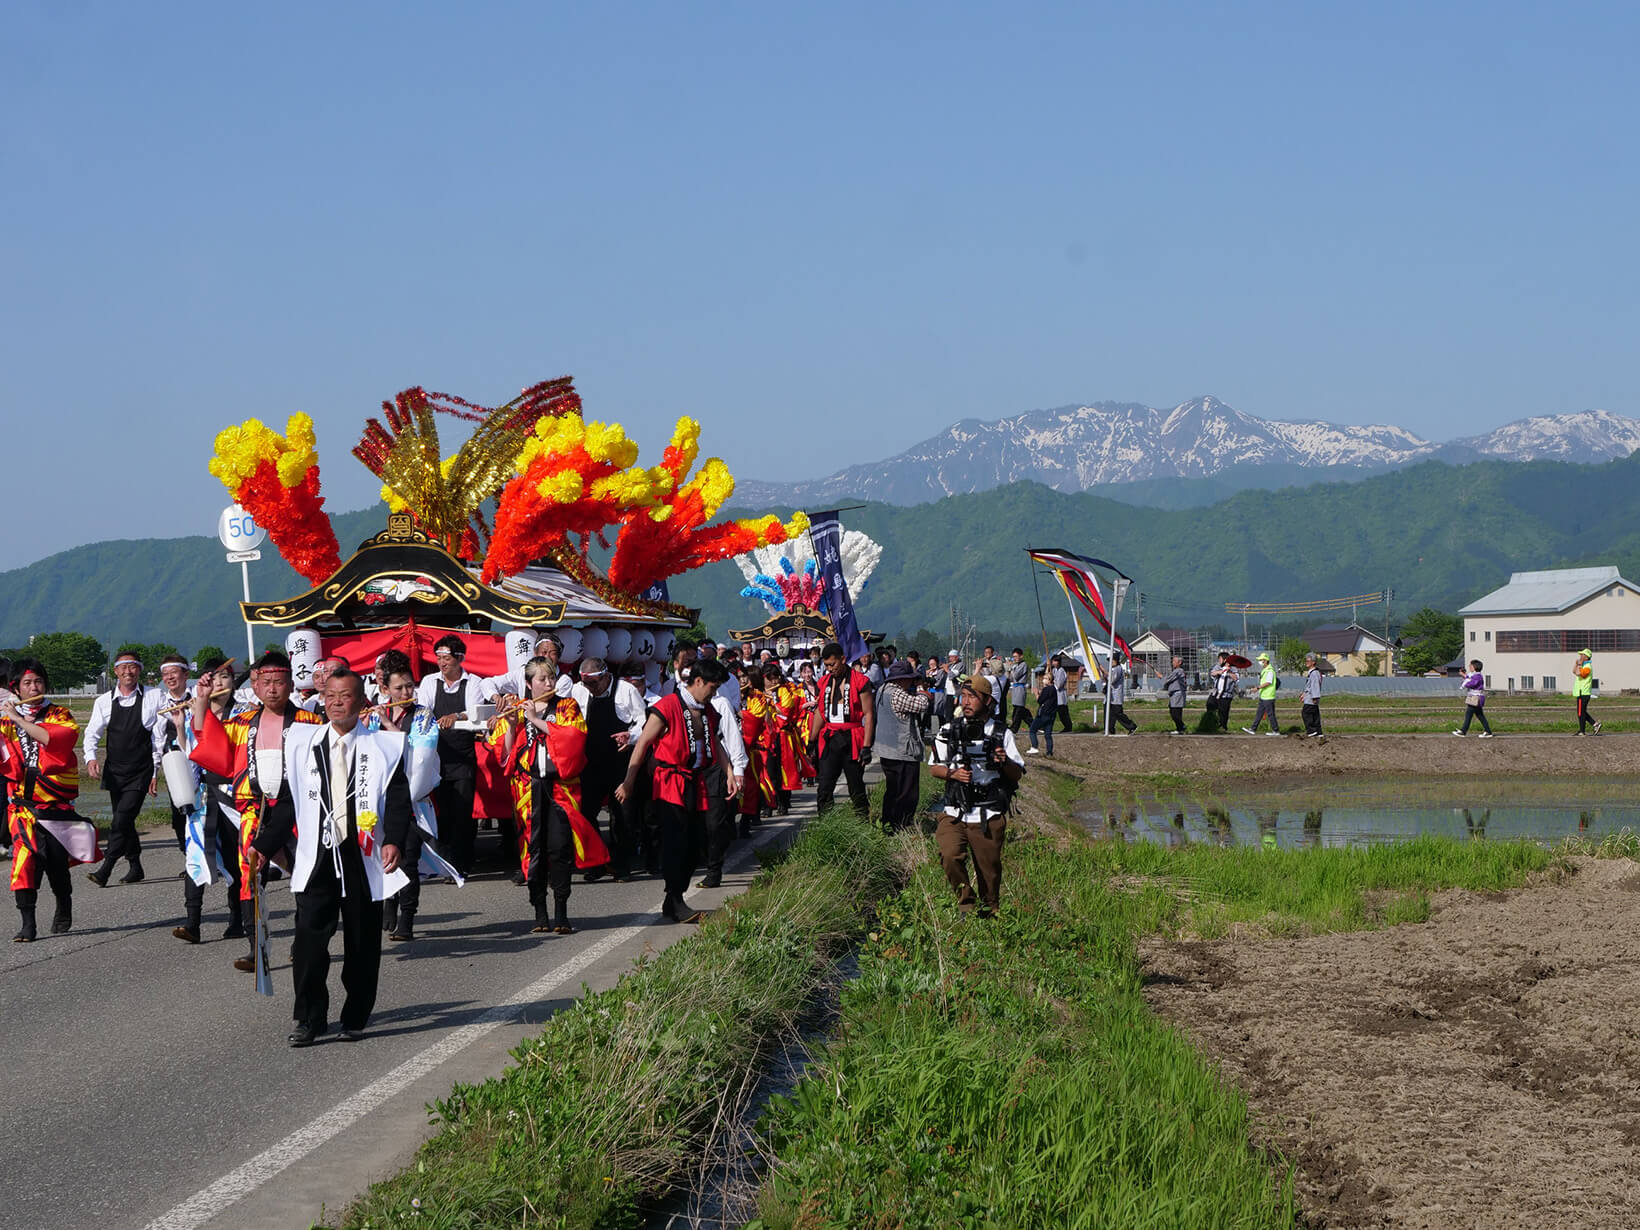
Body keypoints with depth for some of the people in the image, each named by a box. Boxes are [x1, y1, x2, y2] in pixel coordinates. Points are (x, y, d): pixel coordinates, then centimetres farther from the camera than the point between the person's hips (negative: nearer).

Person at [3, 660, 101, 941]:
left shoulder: (59, 715, 6)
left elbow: (56, 739, -16)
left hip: (55, 800, 0)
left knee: (56, 859, 3)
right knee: (25, 854, -18)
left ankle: (64, 908, 32)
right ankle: (27, 923, -19)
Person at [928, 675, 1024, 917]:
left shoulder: (1002, 734, 5)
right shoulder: (950, 731, 7)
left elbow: (1018, 776, 5)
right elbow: (934, 767, 12)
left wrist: (1005, 762, -16)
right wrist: (953, 773, -8)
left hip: (990, 817, -1)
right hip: (955, 813, 1)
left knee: (989, 870, 3)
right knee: (950, 856, -21)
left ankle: (990, 912, 25)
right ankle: (965, 903, -1)